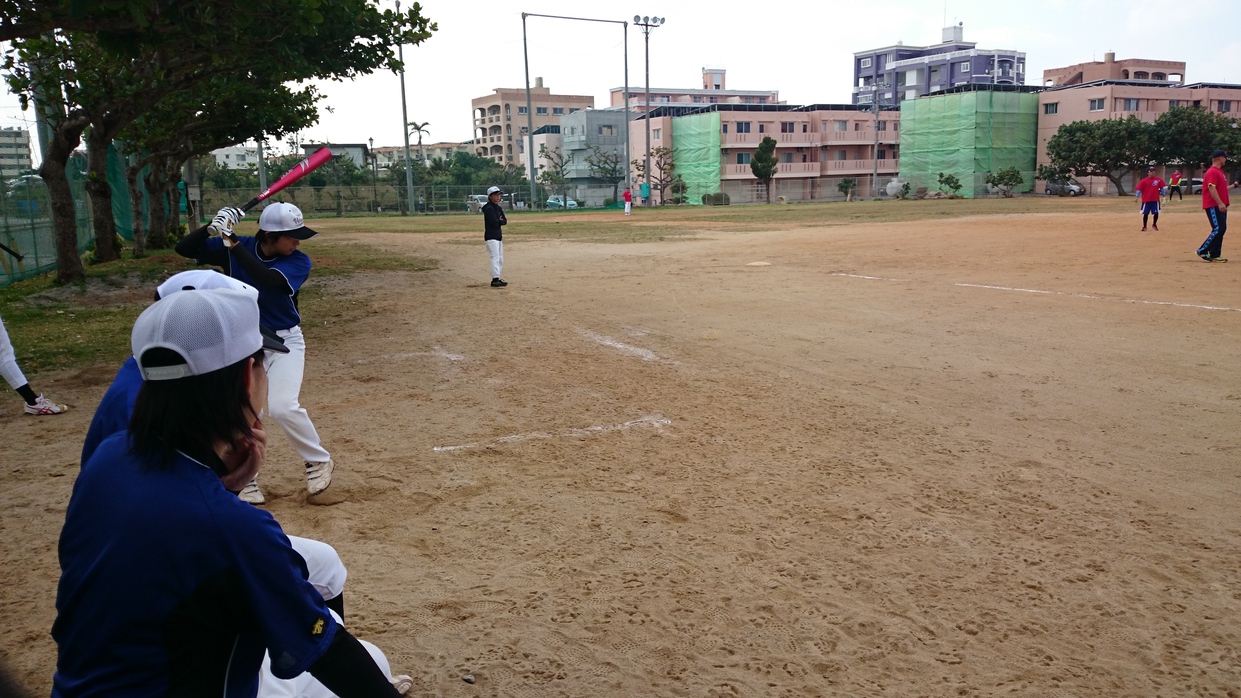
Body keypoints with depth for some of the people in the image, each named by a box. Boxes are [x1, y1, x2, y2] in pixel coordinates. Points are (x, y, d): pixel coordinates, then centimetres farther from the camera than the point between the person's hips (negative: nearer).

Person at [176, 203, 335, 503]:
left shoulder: (299, 261, -15)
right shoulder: (236, 248, -8)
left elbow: (268, 280, -34)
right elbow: (184, 249, -9)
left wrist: (232, 242, -35)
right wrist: (212, 226, -26)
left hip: (285, 342, -3)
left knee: (282, 407, -19)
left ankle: (319, 461, 6)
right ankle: (246, 480, 19)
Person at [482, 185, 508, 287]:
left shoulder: (499, 208, 16)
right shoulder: (489, 208, -12)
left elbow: (505, 220, 10)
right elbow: (494, 222, -21)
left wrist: (500, 221, -10)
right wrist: (502, 221, -3)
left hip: (498, 236, 10)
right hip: (491, 237, -10)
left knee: (500, 259, 12)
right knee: (495, 257, -17)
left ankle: (496, 278, 20)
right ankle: (495, 280, -21)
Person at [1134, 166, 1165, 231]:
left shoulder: (1158, 180, 2)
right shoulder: (1144, 181, -5)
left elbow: (1162, 188, 8)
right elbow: (1139, 189, -8)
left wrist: (1163, 195, 8)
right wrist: (1137, 196, -18)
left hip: (1155, 200, 2)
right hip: (1146, 200, -2)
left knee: (1156, 213, 5)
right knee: (1145, 214, 5)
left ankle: (1155, 225, 28)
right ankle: (1144, 226, 18)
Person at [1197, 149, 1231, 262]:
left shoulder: (1220, 171, 18)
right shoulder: (1212, 172, -13)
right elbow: (1211, 188, -23)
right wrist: (1220, 203, -28)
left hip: (1219, 205, 10)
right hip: (1213, 206, -10)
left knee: (1222, 229, 8)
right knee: (1218, 229, -15)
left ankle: (1215, 255, 11)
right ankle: (1202, 251, -8)